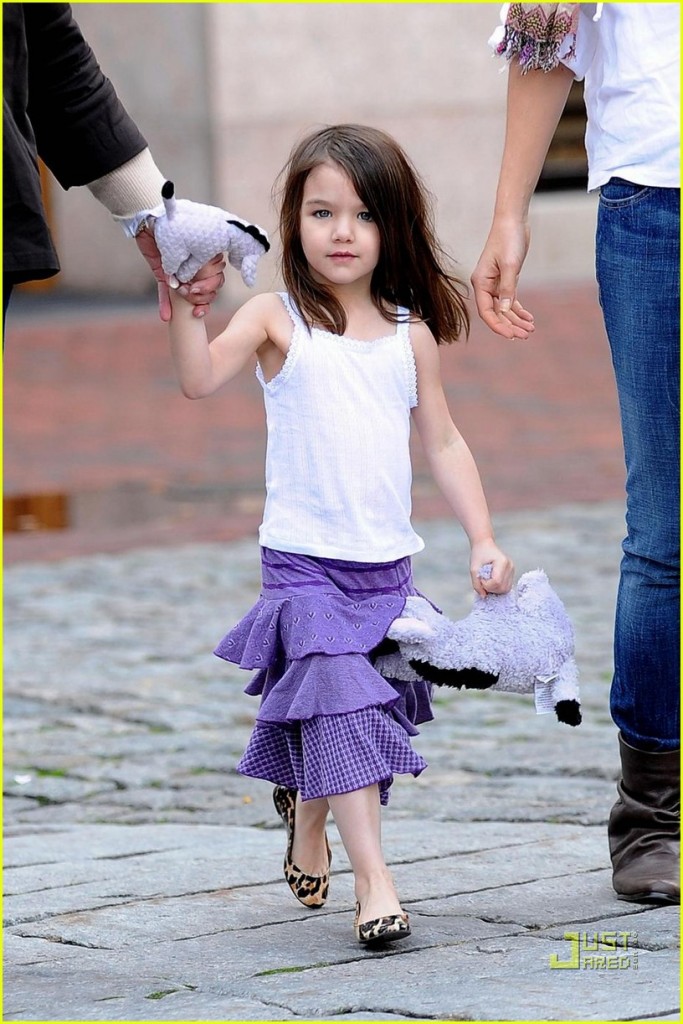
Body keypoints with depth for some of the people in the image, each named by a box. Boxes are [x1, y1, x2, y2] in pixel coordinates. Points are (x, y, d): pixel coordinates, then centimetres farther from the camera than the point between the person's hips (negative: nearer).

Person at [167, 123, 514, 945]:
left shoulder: (411, 334, 7)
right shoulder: (278, 320, -3)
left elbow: (444, 443, 13)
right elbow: (199, 378, -18)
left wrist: (482, 539, 7)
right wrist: (183, 301, -32)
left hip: (388, 566, 4)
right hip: (303, 563, -4)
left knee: (356, 720, 11)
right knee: (339, 711, -14)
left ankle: (305, 818, 40)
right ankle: (373, 882, -15)